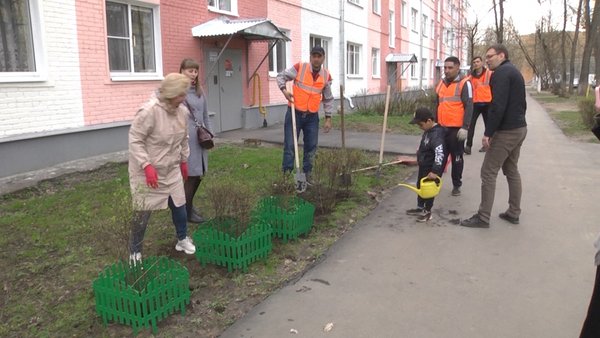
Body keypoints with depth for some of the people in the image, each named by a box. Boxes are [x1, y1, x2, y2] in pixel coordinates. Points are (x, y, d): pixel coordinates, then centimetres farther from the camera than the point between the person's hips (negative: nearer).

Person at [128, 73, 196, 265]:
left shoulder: (183, 112, -1)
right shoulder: (149, 111, -24)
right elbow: (135, 140, -21)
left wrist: (184, 161, 20)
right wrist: (147, 166, -27)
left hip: (172, 170, 6)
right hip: (147, 171, -6)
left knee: (179, 205, 13)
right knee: (143, 212, 2)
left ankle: (183, 239, 36)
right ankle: (135, 251, 20)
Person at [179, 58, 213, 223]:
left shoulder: (199, 91, 13)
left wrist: (209, 133, 11)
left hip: (200, 138, 7)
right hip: (186, 138, -7)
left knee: (199, 173, 13)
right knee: (192, 174, -4)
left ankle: (189, 204, 32)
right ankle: (187, 211, 11)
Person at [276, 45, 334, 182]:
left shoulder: (326, 76, 1)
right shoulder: (299, 67, -9)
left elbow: (328, 99, 9)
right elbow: (281, 76, 1)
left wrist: (328, 118, 5)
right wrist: (284, 90, -17)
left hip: (312, 116, 3)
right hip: (295, 113, -3)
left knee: (311, 146, 8)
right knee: (290, 145, -2)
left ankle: (307, 174, 23)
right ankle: (286, 174, 7)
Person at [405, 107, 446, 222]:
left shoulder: (437, 134, -28)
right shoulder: (428, 131, 3)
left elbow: (439, 153, -36)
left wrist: (435, 171, -37)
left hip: (431, 169, -10)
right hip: (424, 166, 10)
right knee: (420, 187, 21)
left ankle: (427, 212, 22)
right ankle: (420, 208, 38)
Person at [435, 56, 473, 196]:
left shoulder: (464, 83, -6)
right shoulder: (441, 83, 13)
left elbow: (468, 107, -12)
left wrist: (465, 127, -18)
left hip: (457, 129, -5)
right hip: (442, 128, 5)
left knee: (456, 158, 6)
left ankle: (456, 185, 18)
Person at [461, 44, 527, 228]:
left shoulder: (501, 72, -14)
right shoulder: (514, 71, 18)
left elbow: (498, 106, -24)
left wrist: (488, 133, -21)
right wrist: (517, 122, 22)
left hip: (506, 131, -10)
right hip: (519, 128, 10)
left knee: (488, 172, -5)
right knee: (512, 170, 16)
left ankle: (483, 217, -1)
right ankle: (514, 213, 22)